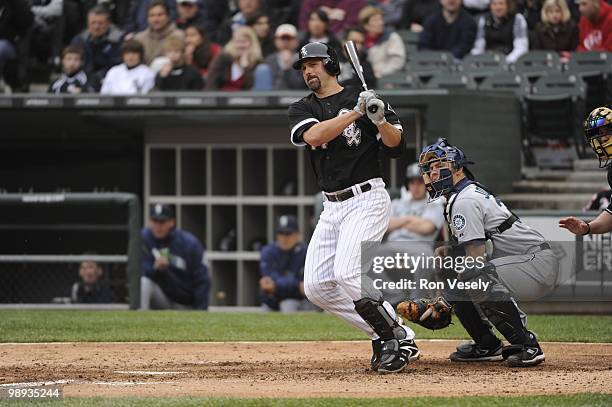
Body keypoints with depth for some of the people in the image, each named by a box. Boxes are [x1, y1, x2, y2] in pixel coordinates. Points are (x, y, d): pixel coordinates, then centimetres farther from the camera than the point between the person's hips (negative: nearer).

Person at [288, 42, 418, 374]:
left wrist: (380, 119, -24)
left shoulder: (362, 98, -1)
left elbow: (396, 147, -6)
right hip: (332, 207, 7)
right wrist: (356, 112, -21)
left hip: (367, 199, -7)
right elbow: (313, 135, -14)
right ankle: (383, 335, 9)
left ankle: (401, 341, -11)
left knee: (348, 274, -24)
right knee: (316, 287, 0)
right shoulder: (301, 109, 10)